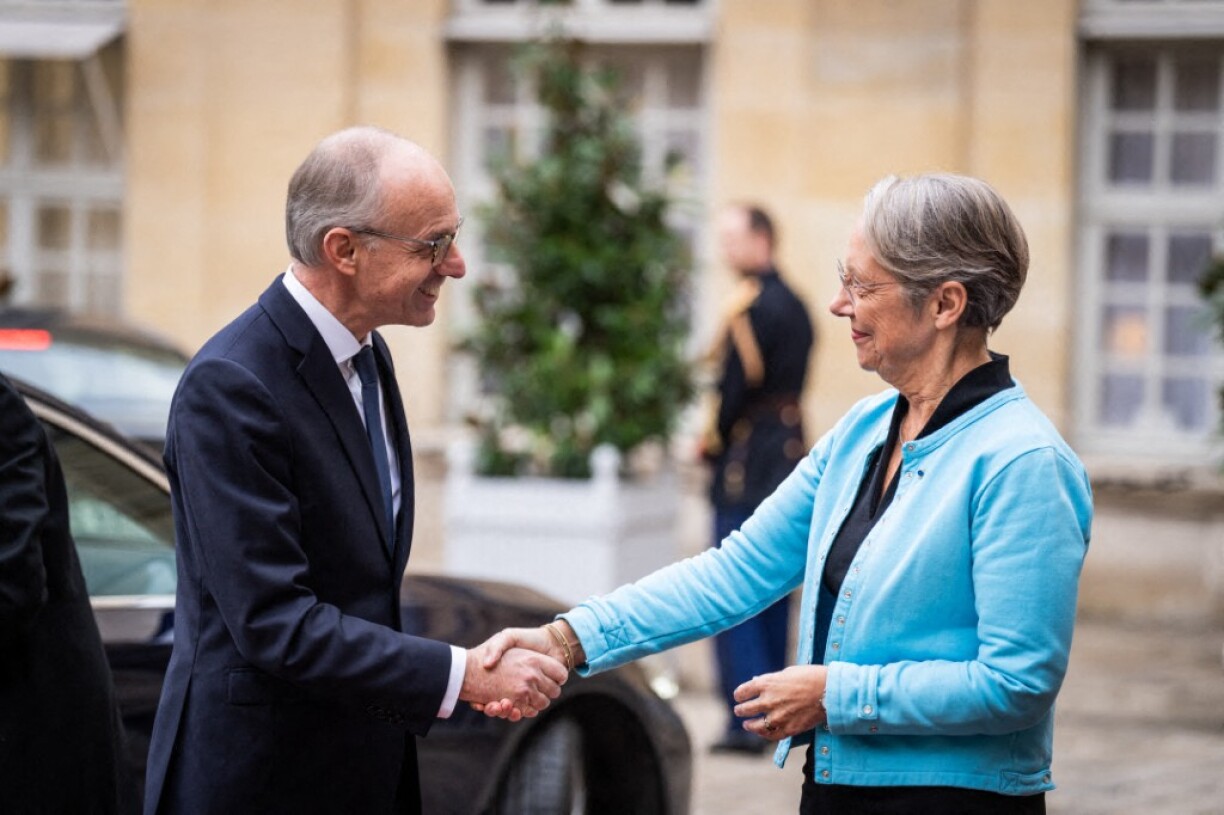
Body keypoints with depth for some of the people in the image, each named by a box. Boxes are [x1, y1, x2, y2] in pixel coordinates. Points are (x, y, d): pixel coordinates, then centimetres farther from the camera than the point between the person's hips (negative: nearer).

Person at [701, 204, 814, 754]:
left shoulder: (751, 305, -14)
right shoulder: (794, 304, 14)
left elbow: (738, 381, -17)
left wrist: (714, 439, -3)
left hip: (748, 459, -9)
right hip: (791, 453, 9)